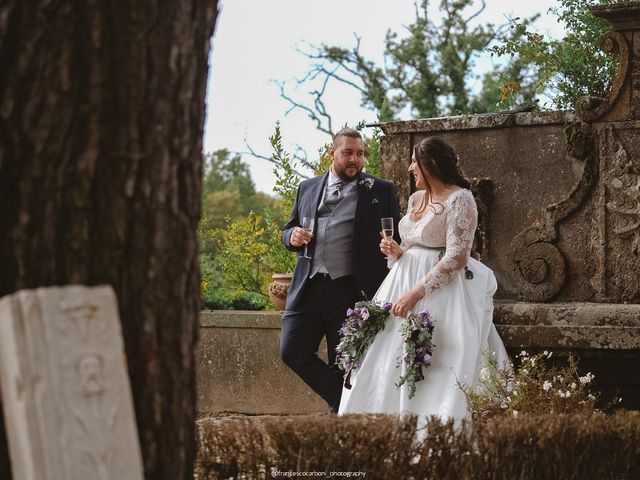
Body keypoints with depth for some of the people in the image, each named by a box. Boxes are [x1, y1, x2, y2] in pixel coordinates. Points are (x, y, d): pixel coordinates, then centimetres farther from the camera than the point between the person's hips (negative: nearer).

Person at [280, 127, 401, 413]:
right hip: (307, 289, 3)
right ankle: (341, 401, 9)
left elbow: (396, 240, 2)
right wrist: (292, 237, -4)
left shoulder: (381, 191, 5)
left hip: (351, 292, -3)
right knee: (291, 351, -4)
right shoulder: (308, 188, 15)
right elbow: (287, 231, 21)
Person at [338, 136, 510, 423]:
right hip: (405, 281, 8)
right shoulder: (416, 198, 14)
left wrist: (416, 292, -21)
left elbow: (457, 258, -18)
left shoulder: (459, 199, -11)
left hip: (442, 289, -8)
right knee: (389, 363, 3)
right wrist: (397, 252, 1)